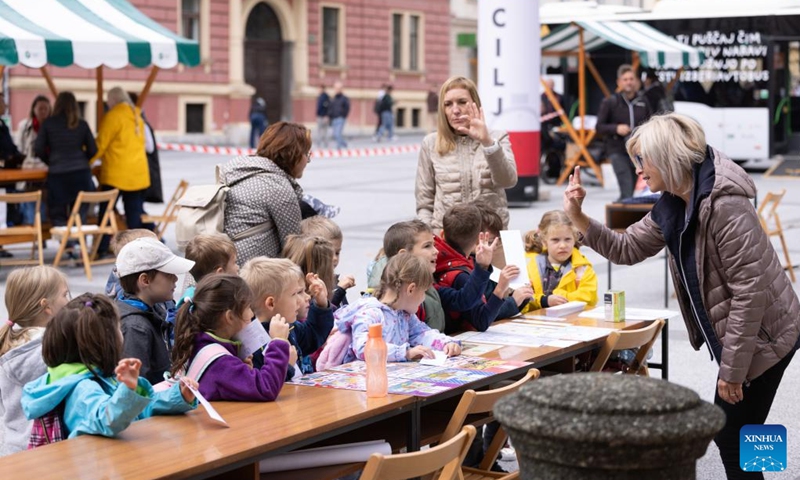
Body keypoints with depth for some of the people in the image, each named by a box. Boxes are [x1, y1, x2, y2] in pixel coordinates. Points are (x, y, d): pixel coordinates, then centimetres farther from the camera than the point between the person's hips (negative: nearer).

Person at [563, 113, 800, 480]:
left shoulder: (723, 205, -27)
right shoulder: (672, 206, 2)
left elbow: (749, 291, -27)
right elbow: (625, 249, 12)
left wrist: (731, 369, -24)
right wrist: (576, 216, -2)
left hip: (763, 337, -9)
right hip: (736, 336, 9)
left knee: (732, 440, -1)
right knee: (728, 434, 18)